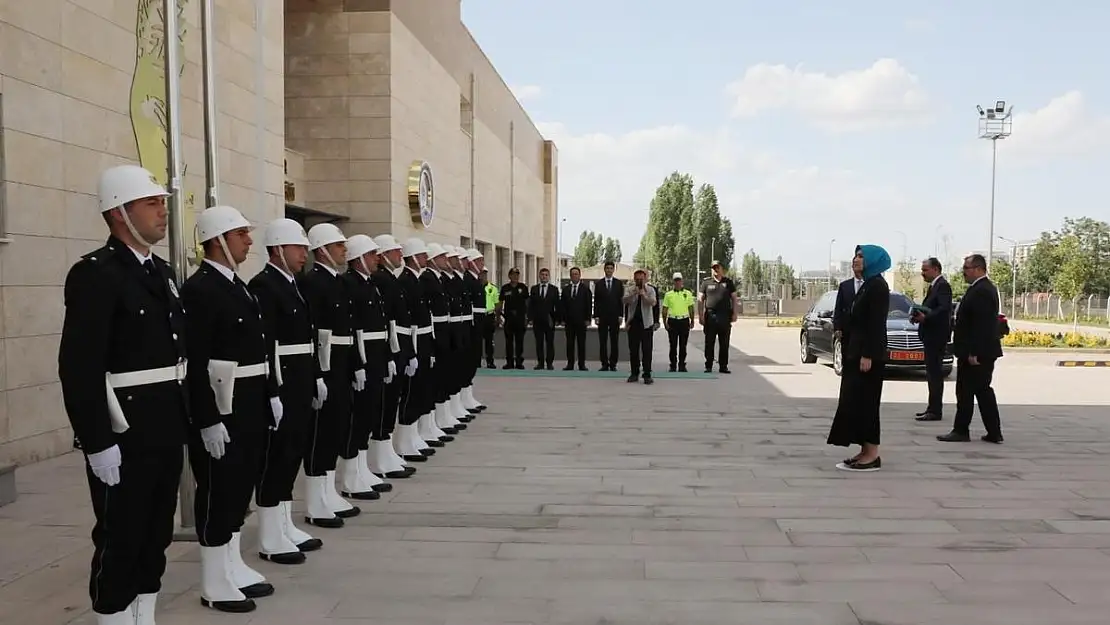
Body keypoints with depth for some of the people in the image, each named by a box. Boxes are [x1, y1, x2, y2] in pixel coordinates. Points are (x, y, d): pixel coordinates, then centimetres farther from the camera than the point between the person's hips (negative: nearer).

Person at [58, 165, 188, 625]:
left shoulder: (162, 272, 13)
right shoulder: (94, 274, -14)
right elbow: (79, 367, -19)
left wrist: (187, 419, 15)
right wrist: (98, 442, -21)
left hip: (167, 429, 8)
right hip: (123, 433, -8)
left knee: (157, 534, 16)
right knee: (120, 539, 4)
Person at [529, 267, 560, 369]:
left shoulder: (554, 289, 4)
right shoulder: (534, 288, 8)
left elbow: (557, 305, 2)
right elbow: (530, 304, 6)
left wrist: (557, 319, -5)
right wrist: (530, 318, -2)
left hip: (549, 320, -1)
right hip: (537, 320, 1)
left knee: (550, 343, 2)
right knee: (539, 342, 3)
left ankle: (550, 363, 6)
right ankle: (540, 363, 8)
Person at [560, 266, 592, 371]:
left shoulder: (585, 289, 3)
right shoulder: (565, 289, 10)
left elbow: (589, 305, 0)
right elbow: (562, 306, 8)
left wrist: (588, 319, -7)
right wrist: (563, 319, 1)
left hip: (581, 321, -2)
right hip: (569, 321, 2)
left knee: (581, 343, 1)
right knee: (569, 343, 3)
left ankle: (582, 365, 4)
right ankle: (570, 364, 5)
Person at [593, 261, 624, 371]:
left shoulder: (619, 283, 6)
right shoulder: (598, 283, 6)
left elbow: (621, 300, 4)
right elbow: (596, 301, 5)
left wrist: (620, 315, -3)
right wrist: (596, 316, -2)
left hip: (614, 316, 0)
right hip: (602, 317, 0)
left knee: (614, 342, 2)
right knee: (602, 342, 1)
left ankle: (613, 364, 7)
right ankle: (604, 364, 6)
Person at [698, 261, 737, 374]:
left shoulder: (729, 282, 11)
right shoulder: (706, 282, 7)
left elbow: (734, 299, 10)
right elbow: (700, 300, 5)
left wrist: (734, 314, 0)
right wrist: (700, 316, -3)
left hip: (725, 317, 1)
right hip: (710, 316, -1)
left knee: (724, 344, 4)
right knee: (709, 343, 1)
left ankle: (723, 366, 11)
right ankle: (708, 366, 8)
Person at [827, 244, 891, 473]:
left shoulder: (877, 286, -12)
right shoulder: (867, 285, 17)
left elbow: (876, 324, -19)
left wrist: (867, 355, -23)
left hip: (868, 353, -10)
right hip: (857, 351, 10)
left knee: (863, 402, -7)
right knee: (855, 401, 10)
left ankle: (872, 454, -1)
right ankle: (866, 451, 14)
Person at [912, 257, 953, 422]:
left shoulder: (942, 286, -12)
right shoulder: (934, 286, 18)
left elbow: (944, 308, -24)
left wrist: (925, 317, -29)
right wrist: (920, 315, 3)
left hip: (937, 335, -10)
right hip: (931, 335, 10)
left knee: (935, 373, -8)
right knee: (933, 372, 14)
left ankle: (935, 410, -6)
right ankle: (933, 408, 20)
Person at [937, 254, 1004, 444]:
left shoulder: (979, 291, -18)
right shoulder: (987, 288, 15)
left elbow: (980, 325, -23)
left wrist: (973, 353, -22)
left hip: (975, 353, -10)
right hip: (985, 351, 10)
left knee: (966, 392, -2)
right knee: (983, 391, 13)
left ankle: (961, 431, 5)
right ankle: (994, 433, 16)